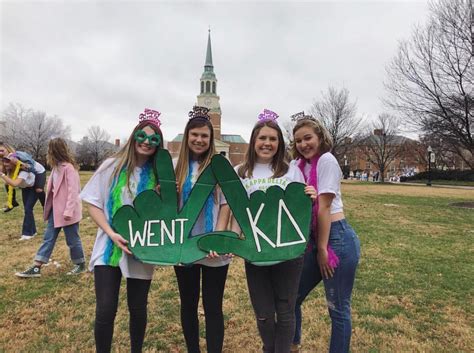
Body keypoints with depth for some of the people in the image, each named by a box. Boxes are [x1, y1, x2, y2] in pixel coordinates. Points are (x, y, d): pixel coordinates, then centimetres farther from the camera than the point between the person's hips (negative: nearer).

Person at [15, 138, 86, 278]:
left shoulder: (69, 167, -19)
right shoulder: (56, 166, 10)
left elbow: (73, 191, -21)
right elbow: (54, 187, 14)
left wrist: (68, 211, -23)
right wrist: (50, 206, 15)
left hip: (67, 210, -9)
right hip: (56, 209, 9)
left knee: (72, 239, 5)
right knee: (48, 237, 13)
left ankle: (80, 265, 23)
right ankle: (36, 268, 21)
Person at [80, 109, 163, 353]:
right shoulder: (112, 166, -4)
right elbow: (93, 203, -2)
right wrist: (111, 233, -14)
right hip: (109, 248, -1)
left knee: (138, 308, 13)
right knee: (105, 310, -2)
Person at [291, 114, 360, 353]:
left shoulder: (326, 159, -11)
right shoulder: (299, 165, 12)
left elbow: (324, 207, -14)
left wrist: (323, 249, -13)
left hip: (337, 239, -8)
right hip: (314, 239, 8)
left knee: (338, 308, 7)